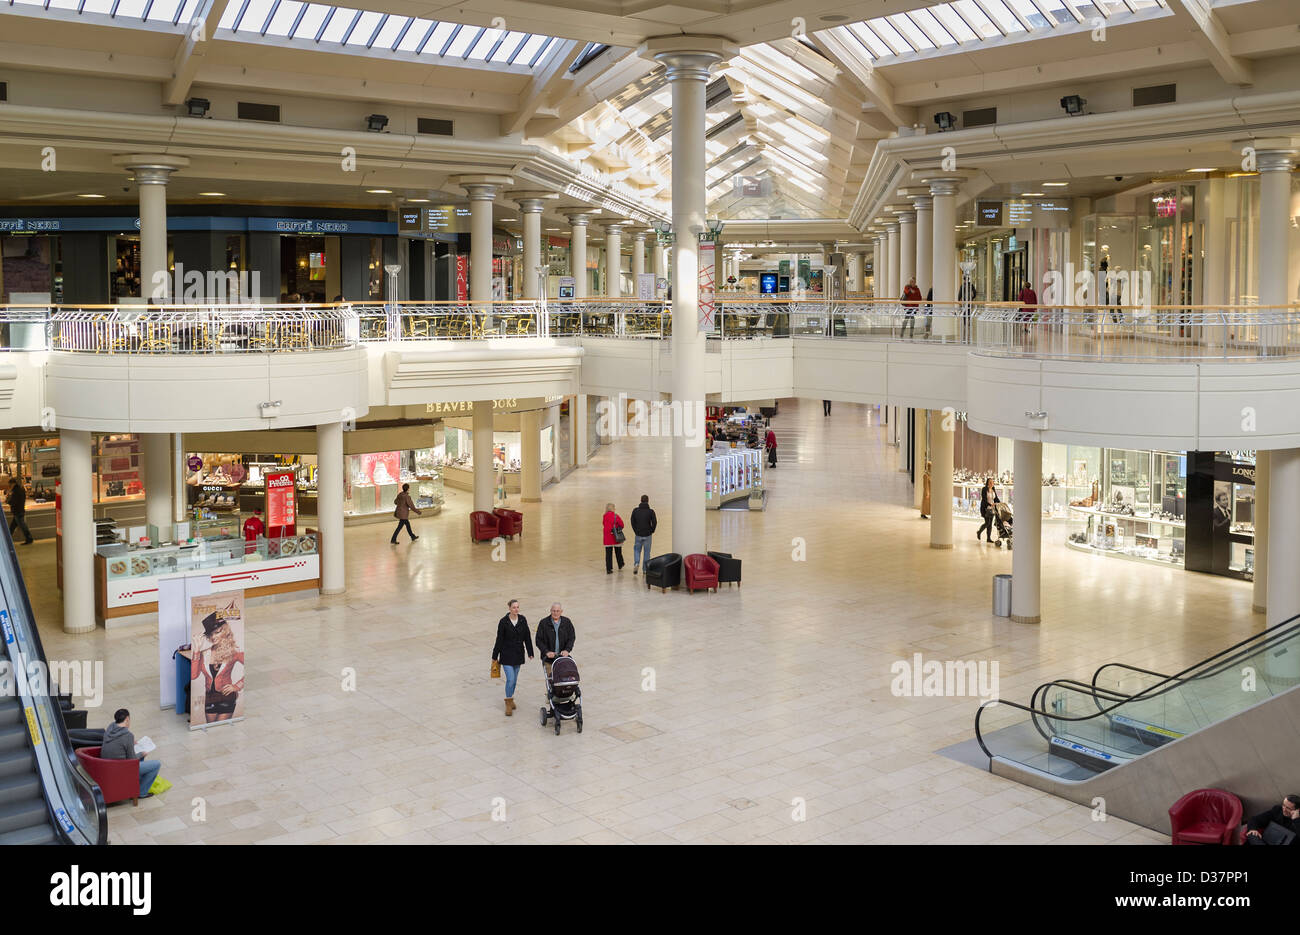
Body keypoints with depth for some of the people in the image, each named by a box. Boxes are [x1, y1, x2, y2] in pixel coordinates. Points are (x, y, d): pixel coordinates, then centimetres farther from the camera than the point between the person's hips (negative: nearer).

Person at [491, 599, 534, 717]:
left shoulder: (522, 620, -2)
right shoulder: (503, 622, -12)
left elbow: (527, 636, 5)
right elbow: (499, 640, -7)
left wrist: (530, 652, 7)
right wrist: (495, 656, -3)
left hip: (518, 654, 4)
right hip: (507, 654, -4)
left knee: (514, 679, 13)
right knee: (510, 679, -10)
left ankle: (511, 698, 32)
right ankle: (508, 704, 2)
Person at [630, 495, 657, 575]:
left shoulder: (635, 511, 0)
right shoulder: (651, 511, -6)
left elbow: (633, 522, -1)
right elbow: (654, 522, -11)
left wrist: (636, 531, 8)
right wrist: (651, 531, 4)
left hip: (638, 535, 1)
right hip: (647, 535, -1)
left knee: (637, 549, 17)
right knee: (646, 551, 8)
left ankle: (636, 563, -7)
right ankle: (645, 569, 9)